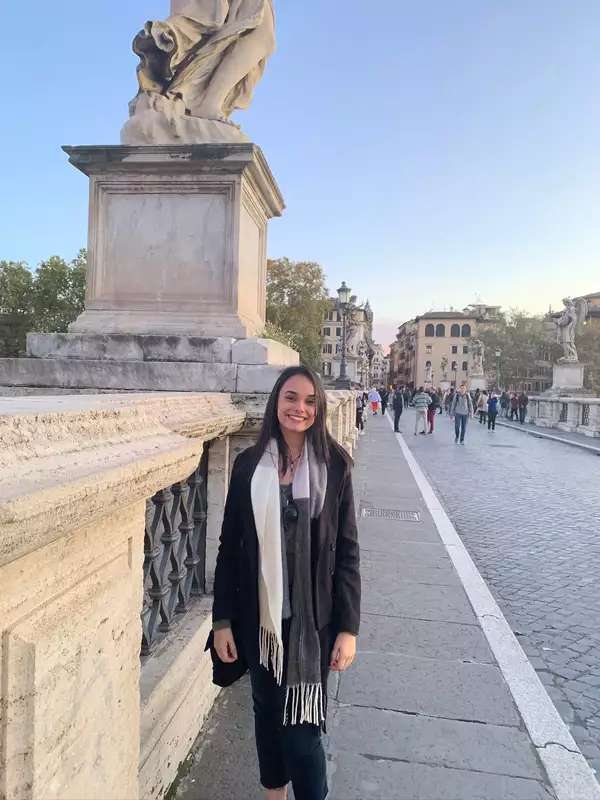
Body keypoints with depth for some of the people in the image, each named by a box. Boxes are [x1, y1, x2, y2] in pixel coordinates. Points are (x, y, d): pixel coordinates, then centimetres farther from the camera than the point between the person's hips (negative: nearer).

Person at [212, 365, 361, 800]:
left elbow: (347, 551, -5)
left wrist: (348, 627, -6)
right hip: (259, 616, 2)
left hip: (313, 618, -2)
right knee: (267, 712, 20)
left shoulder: (334, 466, -7)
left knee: (301, 726, 3)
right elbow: (230, 547, 0)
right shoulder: (249, 464, -3)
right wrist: (222, 619, 0)